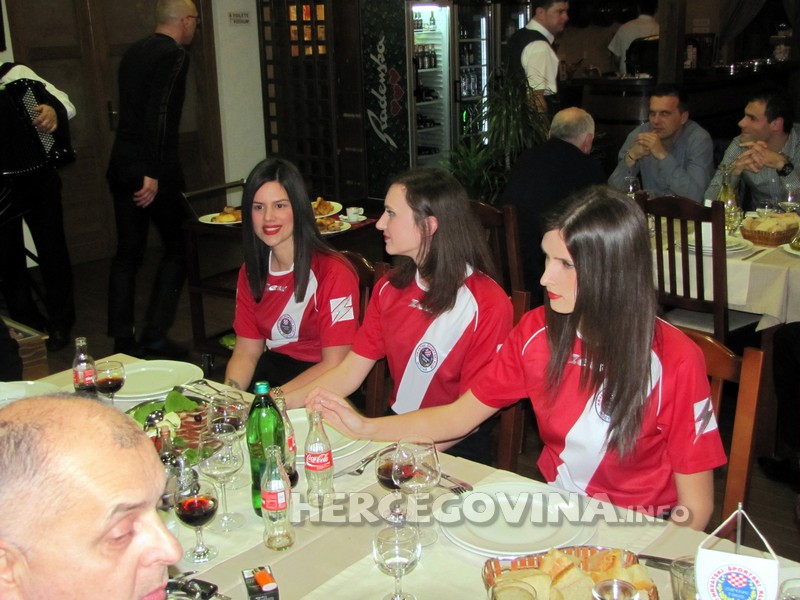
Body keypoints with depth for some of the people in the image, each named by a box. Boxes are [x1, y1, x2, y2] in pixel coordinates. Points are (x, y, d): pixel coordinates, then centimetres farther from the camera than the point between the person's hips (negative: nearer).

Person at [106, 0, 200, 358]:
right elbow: (160, 113, -20)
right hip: (154, 168, -8)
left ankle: (122, 340, 16)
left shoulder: (134, 52, 15)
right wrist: (154, 173, -22)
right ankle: (155, 336, 3)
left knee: (127, 252, 12)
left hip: (121, 165, 8)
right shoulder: (175, 55, -10)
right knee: (177, 248, 5)